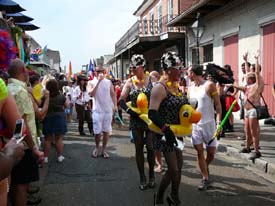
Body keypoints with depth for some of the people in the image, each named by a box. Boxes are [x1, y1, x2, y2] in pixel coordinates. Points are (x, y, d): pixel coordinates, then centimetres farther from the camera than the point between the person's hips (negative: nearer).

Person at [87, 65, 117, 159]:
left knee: (106, 131, 6)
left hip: (108, 110, 2)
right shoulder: (91, 82, -1)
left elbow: (113, 94, 7)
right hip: (97, 110, -1)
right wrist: (98, 81, -20)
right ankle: (96, 147, 25)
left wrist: (115, 105, -5)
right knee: (97, 131, 3)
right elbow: (91, 94, -18)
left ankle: (104, 149, 18)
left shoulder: (109, 82, 4)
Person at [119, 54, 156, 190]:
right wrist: (129, 110, -17)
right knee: (139, 148, 8)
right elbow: (121, 100, -1)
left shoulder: (152, 80, -5)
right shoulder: (130, 82, 0)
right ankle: (142, 177, 22)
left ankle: (151, 174, 24)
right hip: (136, 120, 2)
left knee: (150, 147, 0)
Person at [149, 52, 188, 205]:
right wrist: (166, 129, -33)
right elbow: (152, 113, -27)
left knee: (179, 166, 16)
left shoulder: (176, 85, 7)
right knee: (173, 169, -5)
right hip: (165, 132, -8)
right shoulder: (160, 87, -19)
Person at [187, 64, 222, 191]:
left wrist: (219, 122, -18)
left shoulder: (209, 85, -9)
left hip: (209, 124, -4)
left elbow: (218, 105, -10)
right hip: (195, 124, 4)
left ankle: (205, 167, 35)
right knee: (199, 152, 2)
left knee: (211, 153, 4)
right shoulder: (190, 87, 8)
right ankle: (205, 179, 14)